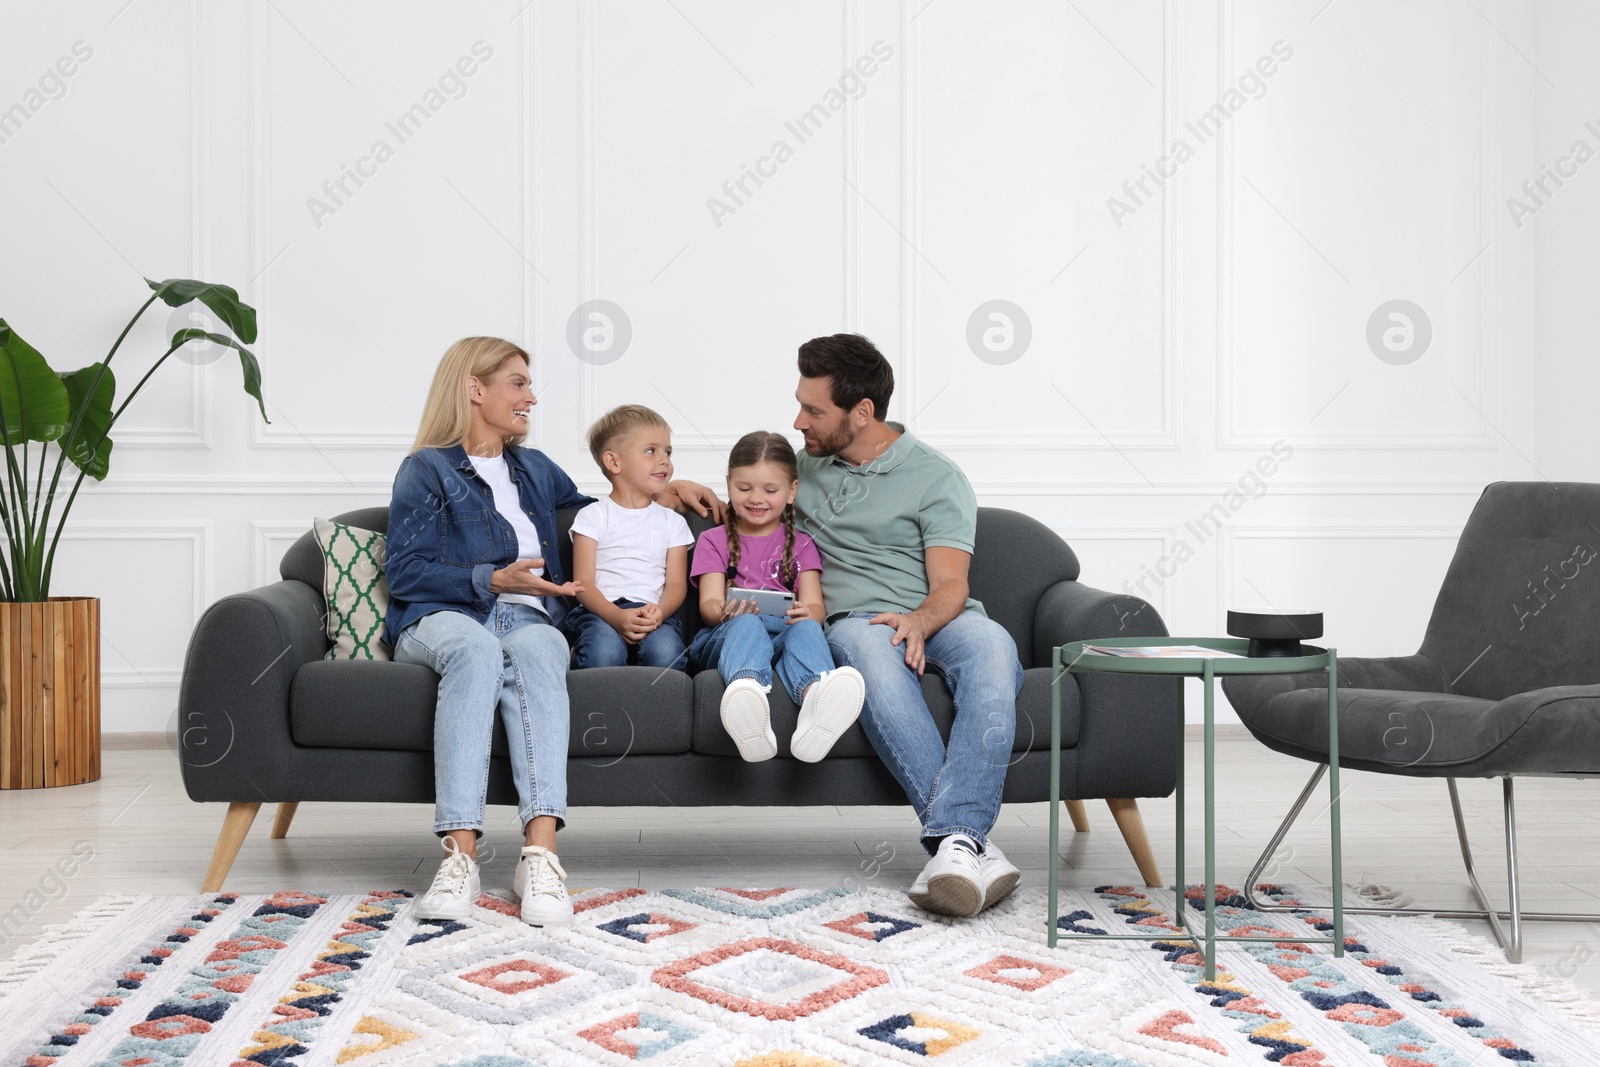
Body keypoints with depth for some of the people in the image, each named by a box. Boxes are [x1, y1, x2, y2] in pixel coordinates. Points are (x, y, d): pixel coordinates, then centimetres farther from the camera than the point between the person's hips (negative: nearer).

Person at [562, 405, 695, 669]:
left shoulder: (672, 522, 20)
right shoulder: (593, 516, 11)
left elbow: (676, 584, 10)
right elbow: (583, 584, 0)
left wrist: (659, 611, -15)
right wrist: (617, 617, -20)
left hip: (653, 613, 2)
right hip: (600, 611, -2)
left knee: (665, 651, -33)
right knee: (604, 651, -37)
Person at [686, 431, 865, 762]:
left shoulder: (800, 545, 23)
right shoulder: (714, 541, 21)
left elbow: (815, 605, 7)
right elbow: (709, 602, 4)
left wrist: (806, 613, -20)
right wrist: (725, 611, -22)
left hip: (785, 633, 1)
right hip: (723, 638, -1)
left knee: (806, 628, -34)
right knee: (747, 624, -36)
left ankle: (815, 699, -70)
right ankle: (748, 706, -71)